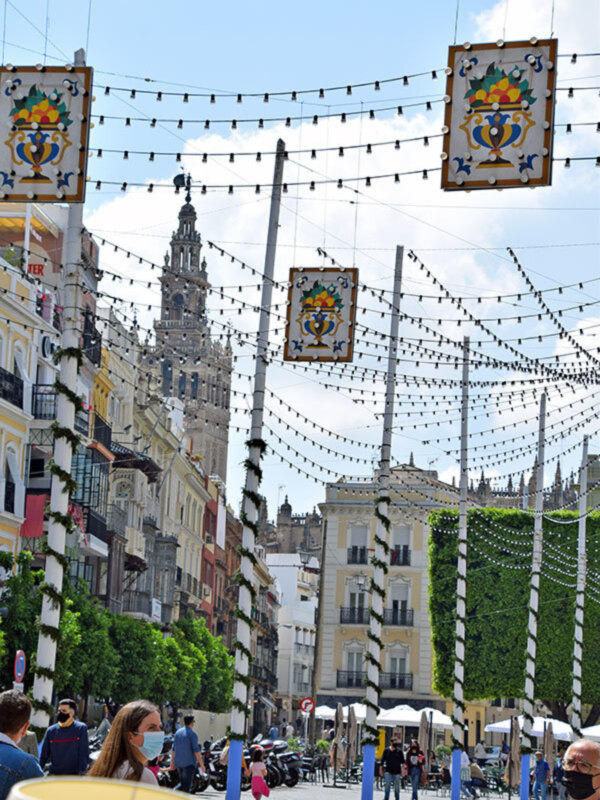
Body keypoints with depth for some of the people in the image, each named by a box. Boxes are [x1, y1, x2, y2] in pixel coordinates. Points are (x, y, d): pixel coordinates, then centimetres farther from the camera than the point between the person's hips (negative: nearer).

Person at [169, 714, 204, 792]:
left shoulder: (178, 732, 6)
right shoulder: (192, 734, -13)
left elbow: (174, 749, 12)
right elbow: (196, 751, -15)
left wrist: (172, 762, 21)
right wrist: (201, 764, -10)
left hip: (178, 763, 6)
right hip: (189, 763, -6)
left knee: (182, 783, 19)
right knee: (186, 786, -1)